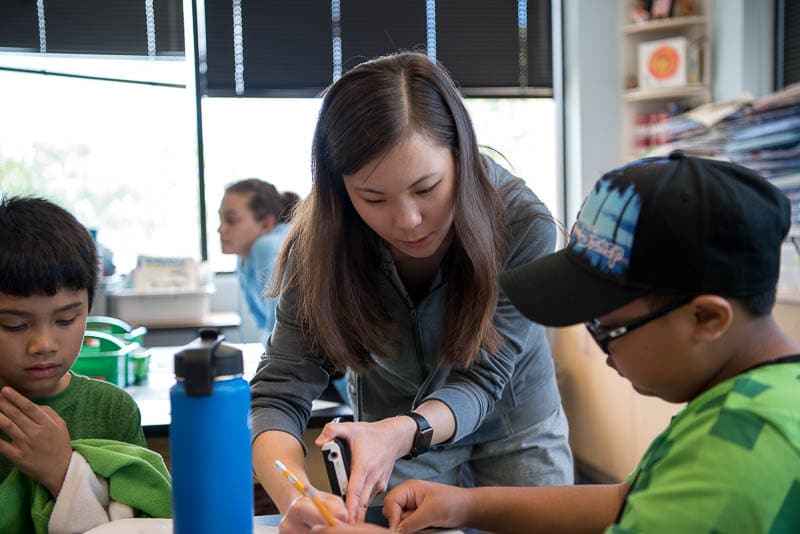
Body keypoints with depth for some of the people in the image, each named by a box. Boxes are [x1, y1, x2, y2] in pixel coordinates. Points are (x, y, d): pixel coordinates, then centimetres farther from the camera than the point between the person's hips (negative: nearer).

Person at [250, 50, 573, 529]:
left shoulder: (524, 225, -31)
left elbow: (481, 379, -29)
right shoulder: (322, 244, -28)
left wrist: (402, 433, -49)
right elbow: (279, 394, -31)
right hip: (391, 428, 0)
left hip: (515, 424, 0)